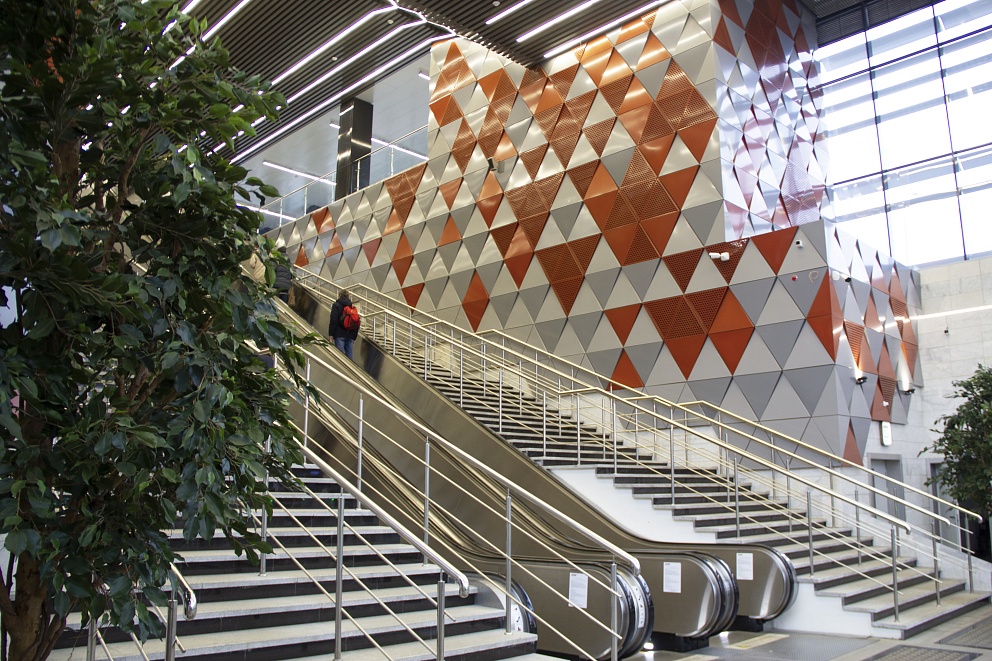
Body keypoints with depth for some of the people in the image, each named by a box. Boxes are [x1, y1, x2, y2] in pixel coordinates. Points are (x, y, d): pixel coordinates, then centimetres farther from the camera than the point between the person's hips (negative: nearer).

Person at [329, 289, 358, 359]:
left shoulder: (336, 305, 0)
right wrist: (354, 337, 19)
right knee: (349, 356, 6)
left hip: (340, 335, -5)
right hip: (350, 336, 5)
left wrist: (331, 334, -8)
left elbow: (333, 321, -10)